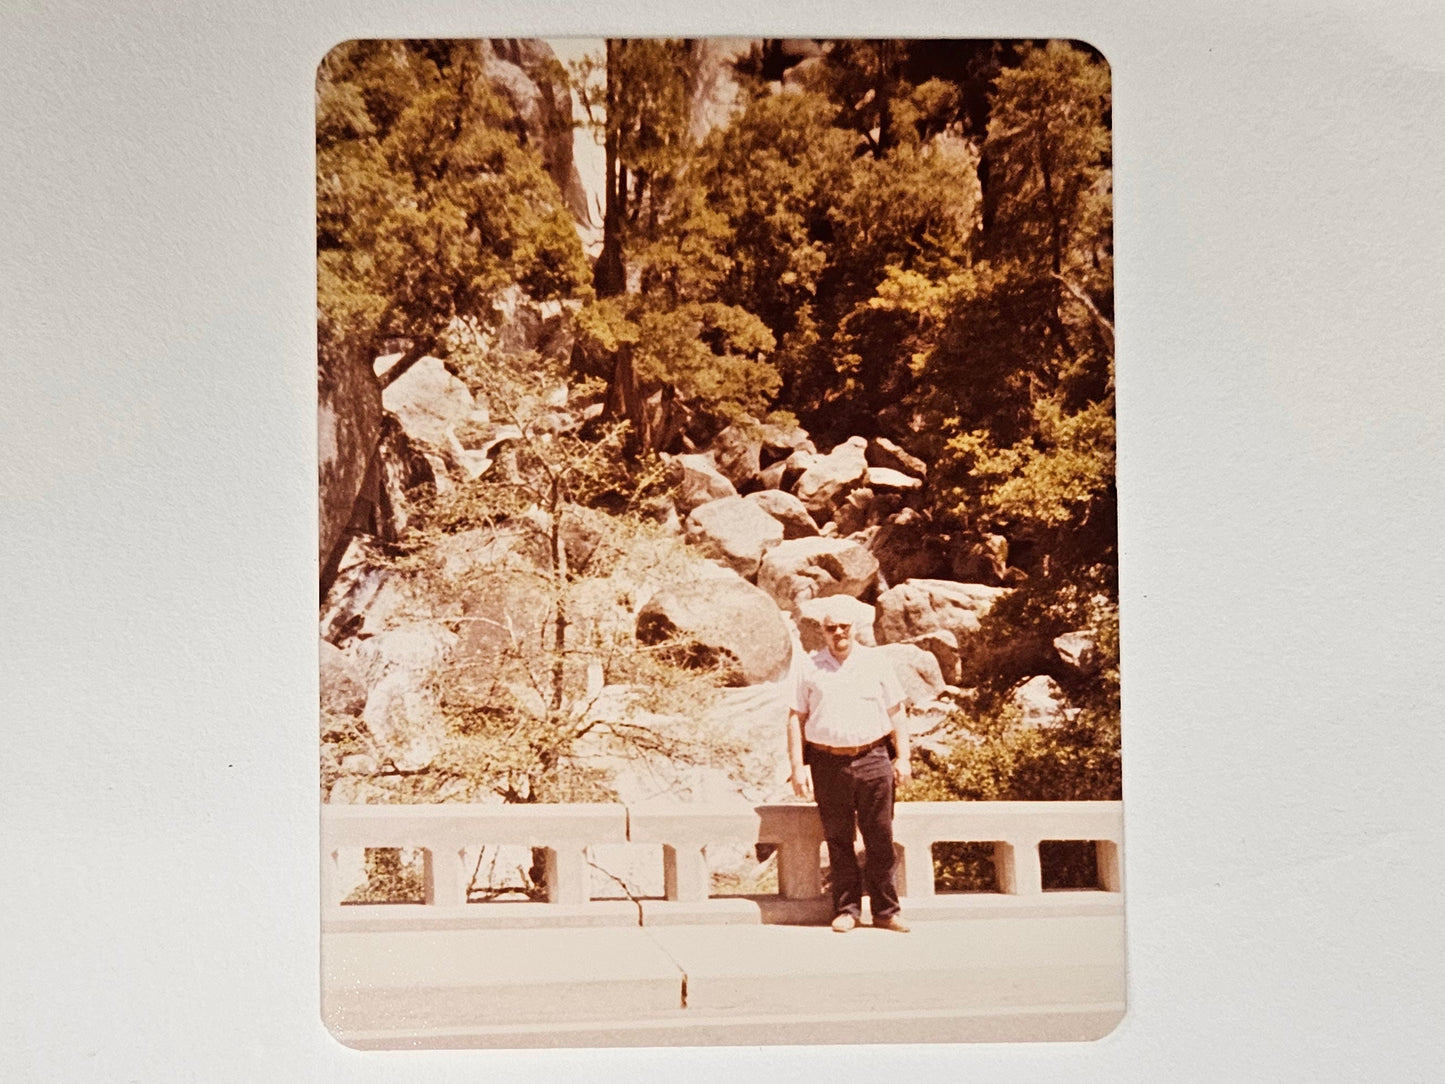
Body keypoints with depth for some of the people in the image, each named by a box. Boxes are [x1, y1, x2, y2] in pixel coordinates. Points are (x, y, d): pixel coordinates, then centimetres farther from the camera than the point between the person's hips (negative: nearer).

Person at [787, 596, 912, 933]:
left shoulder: (876, 662, 9)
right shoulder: (810, 668, 7)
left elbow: (896, 713, 12)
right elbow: (796, 718, 8)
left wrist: (902, 758, 4)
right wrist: (797, 767, 0)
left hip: (873, 760, 0)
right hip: (828, 764, 0)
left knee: (880, 839, 1)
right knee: (838, 841, 4)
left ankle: (885, 911, 10)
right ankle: (846, 909, 14)